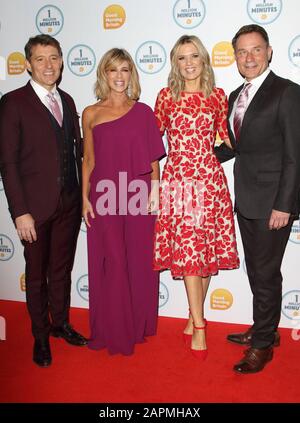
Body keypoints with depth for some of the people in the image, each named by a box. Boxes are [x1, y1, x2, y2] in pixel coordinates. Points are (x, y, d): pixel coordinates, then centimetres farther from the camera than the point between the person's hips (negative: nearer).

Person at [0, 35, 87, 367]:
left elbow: (77, 150, 11)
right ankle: (41, 336, 30)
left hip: (69, 204, 5)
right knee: (37, 274, 11)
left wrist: (83, 196, 6)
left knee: (62, 269, 17)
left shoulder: (66, 101, 10)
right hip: (35, 206, -4)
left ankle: (60, 324, 37)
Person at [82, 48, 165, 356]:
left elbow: (153, 157, 5)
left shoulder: (142, 111, 5)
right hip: (104, 197, 0)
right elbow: (88, 159, 8)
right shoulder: (91, 114, 6)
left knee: (139, 261, 9)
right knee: (109, 263, 5)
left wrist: (155, 189, -5)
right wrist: (85, 197, 2)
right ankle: (111, 330, 22)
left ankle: (138, 325, 28)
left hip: (137, 196, 0)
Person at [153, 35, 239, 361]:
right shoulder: (166, 96, 4)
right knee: (187, 253, -3)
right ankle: (199, 326, 7)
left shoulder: (217, 96, 7)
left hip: (210, 180, 2)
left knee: (206, 252, 7)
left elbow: (224, 139, 15)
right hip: (177, 181, -1)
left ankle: (194, 318, 24)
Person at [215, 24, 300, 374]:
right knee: (256, 270, 17)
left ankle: (263, 344, 20)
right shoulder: (236, 96, 12)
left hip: (272, 200, -7)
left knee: (266, 273, 3)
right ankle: (265, 329, 35)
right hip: (246, 199, 7)